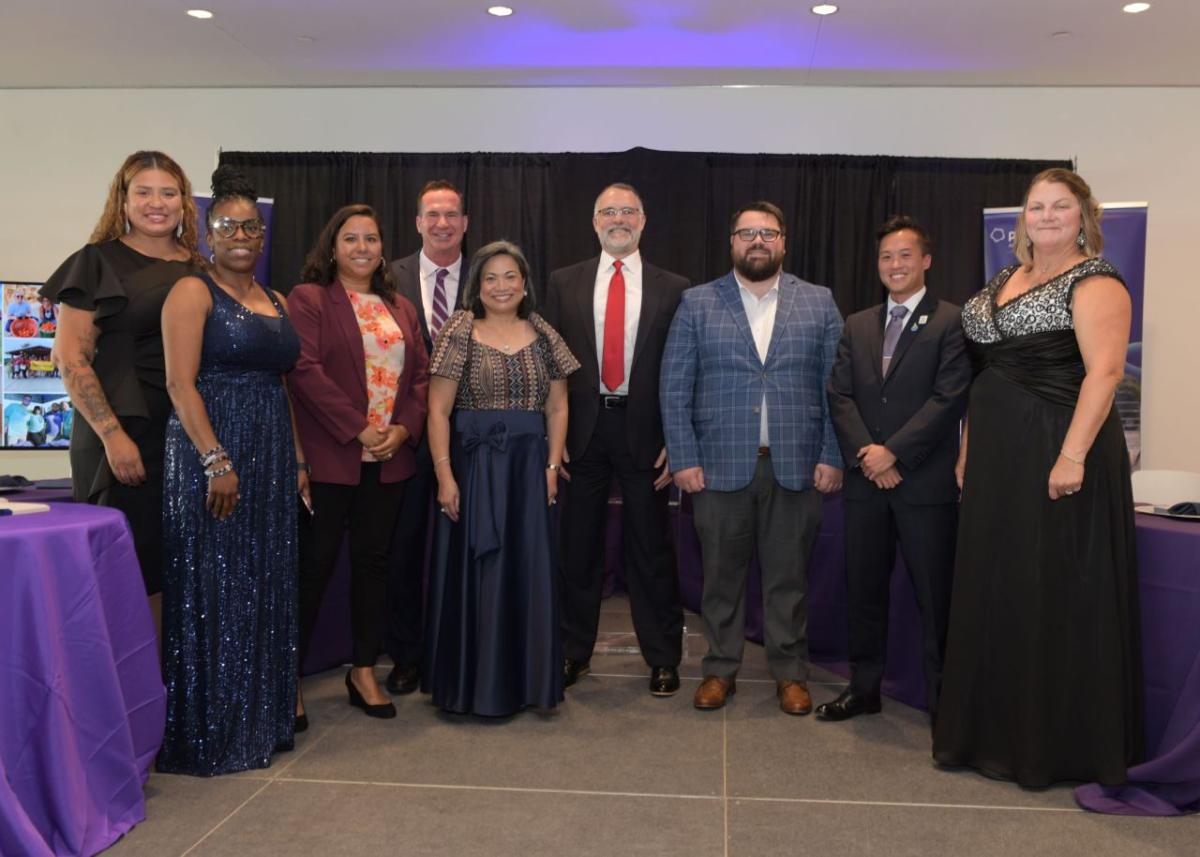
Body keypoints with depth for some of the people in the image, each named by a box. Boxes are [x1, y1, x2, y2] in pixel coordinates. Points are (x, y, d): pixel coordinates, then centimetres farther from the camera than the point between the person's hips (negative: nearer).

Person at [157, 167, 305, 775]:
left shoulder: (277, 302, 16)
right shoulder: (194, 292, -4)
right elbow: (180, 383, -13)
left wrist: (297, 460, 12)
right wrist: (216, 461, -21)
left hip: (272, 459, 7)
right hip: (212, 455, -7)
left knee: (265, 588, 11)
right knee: (211, 590, -1)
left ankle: (259, 720, 24)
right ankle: (207, 732, 11)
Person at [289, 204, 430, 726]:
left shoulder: (400, 308, 16)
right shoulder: (308, 299, 0)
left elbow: (420, 375, 12)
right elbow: (305, 370, -12)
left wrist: (404, 428, -5)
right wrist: (358, 429, -16)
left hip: (390, 457, 5)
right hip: (327, 456, -5)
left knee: (373, 561, 10)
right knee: (314, 563, -1)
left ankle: (364, 672, 22)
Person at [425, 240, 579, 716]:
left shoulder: (543, 336, 8)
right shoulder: (459, 333, -2)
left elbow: (557, 408, 9)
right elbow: (438, 410, -6)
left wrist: (552, 465, -2)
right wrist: (444, 475, -12)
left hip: (529, 468, 3)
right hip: (474, 465, -3)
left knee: (529, 573, 7)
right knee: (475, 572, 4)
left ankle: (526, 680, 23)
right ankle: (475, 684, 19)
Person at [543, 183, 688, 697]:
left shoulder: (672, 289, 3)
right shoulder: (564, 283, 6)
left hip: (644, 431, -1)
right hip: (583, 428, 1)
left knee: (651, 549, 8)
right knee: (579, 547, 10)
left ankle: (662, 658, 22)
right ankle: (574, 652, 26)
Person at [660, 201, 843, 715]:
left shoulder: (818, 303, 7)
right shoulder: (697, 304, 4)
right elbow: (674, 388, 1)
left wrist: (832, 457, -2)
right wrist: (684, 459, -5)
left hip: (796, 466, 1)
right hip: (720, 465, 0)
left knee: (788, 575, 8)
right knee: (721, 573, 8)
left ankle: (790, 672, 23)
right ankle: (720, 668, 24)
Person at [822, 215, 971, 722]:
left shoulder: (951, 322, -1)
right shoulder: (857, 326, 15)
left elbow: (949, 398, -10)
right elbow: (840, 395, 7)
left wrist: (894, 452, -15)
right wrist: (865, 452, -8)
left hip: (926, 482, -4)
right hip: (865, 480, 5)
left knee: (935, 594, 2)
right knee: (863, 589, 11)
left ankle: (942, 697, 15)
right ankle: (864, 689, 25)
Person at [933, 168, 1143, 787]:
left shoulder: (1095, 283, -7)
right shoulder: (1004, 281, 17)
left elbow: (1104, 371, -17)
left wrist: (1072, 456, -25)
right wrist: (969, 450, 14)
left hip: (1055, 459, -8)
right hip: (998, 460, 8)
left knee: (1057, 595, 1)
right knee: (992, 590, 12)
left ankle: (1059, 744, 16)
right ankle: (996, 731, 27)